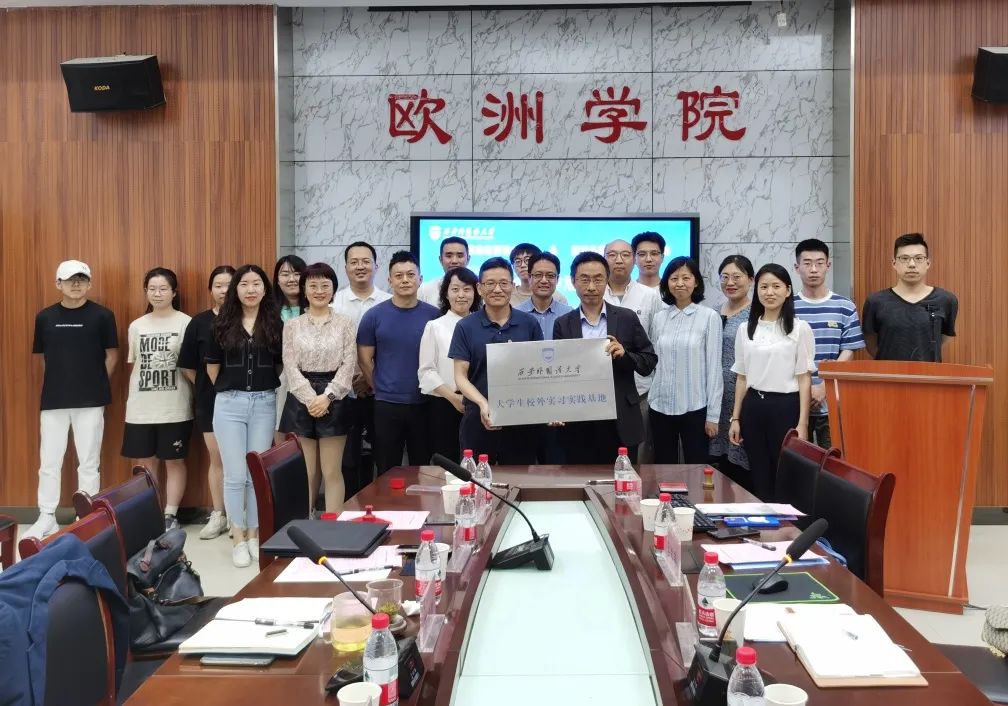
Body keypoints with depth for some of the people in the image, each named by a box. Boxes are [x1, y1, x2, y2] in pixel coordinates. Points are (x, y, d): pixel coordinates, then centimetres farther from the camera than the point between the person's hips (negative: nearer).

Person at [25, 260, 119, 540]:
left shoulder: (102, 315, -3)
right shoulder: (45, 317, 5)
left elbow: (112, 354, 2)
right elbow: (43, 357, 12)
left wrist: (96, 384, 1)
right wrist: (58, 383, 8)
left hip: (90, 401, -2)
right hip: (52, 400, 3)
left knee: (88, 462, 5)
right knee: (49, 462, 7)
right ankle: (46, 518, 19)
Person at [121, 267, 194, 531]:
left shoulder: (185, 323, -3)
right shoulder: (136, 326, 10)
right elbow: (134, 366, 13)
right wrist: (131, 401, 11)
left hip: (174, 407, -4)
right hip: (140, 408, 4)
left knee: (174, 461, 3)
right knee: (143, 462, 8)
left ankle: (170, 515, 13)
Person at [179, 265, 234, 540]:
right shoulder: (200, 322, 2)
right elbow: (187, 366, 8)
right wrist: (206, 386, 5)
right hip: (210, 400, 2)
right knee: (216, 458, 9)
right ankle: (218, 516, 18)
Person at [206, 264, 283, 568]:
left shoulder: (275, 324, 3)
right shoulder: (222, 324, 3)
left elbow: (282, 363, 10)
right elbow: (212, 366, 11)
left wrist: (264, 383, 8)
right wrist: (229, 388, 12)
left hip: (264, 403, 0)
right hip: (229, 404, 0)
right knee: (235, 475, 1)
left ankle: (255, 534, 19)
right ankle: (238, 538, 12)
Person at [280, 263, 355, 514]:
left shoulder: (344, 323, 5)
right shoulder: (292, 325, 8)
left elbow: (349, 365, -2)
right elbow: (290, 366, 0)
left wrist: (327, 396, -13)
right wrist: (310, 398, -13)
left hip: (333, 399, -1)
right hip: (301, 399, 1)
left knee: (332, 472, 0)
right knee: (305, 473, 5)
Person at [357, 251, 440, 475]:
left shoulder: (433, 315, 1)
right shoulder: (374, 315, -2)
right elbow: (364, 359, 3)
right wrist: (382, 388, 4)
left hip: (424, 404, 1)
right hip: (386, 405, -1)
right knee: (387, 472, 9)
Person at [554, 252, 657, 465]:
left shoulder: (627, 318, 3)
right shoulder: (563, 324, 5)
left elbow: (649, 362, 4)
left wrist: (624, 354, -15)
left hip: (621, 422, 0)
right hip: (579, 424, 1)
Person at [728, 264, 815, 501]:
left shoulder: (800, 328, -3)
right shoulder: (745, 329, 8)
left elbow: (804, 378, -4)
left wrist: (802, 423, -9)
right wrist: (735, 418, 10)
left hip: (786, 406, -4)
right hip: (753, 406, 4)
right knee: (759, 478, 9)